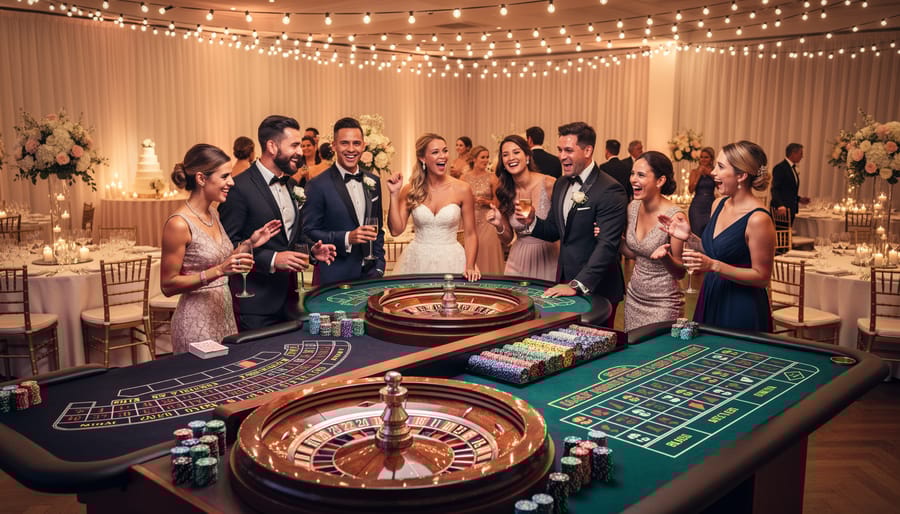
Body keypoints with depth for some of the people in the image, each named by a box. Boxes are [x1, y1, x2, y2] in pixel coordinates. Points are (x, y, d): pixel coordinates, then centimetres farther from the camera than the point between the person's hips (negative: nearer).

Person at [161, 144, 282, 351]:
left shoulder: (212, 215, 8)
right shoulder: (178, 224, -17)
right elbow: (168, 285, -15)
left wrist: (248, 244, 4)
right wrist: (219, 271, -24)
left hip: (224, 314, 8)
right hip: (197, 321, -8)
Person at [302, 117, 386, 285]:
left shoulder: (373, 182, 8)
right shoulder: (318, 185, -9)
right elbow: (309, 232, -10)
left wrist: (379, 267, 6)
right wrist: (347, 238, -21)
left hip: (370, 274, 5)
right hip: (336, 278, -5)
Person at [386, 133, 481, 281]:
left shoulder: (462, 189, -5)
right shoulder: (410, 191, -1)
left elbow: (470, 234, -1)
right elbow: (396, 230, -6)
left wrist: (470, 267, -12)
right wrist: (394, 194, -11)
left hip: (451, 262, -1)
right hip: (417, 261, 1)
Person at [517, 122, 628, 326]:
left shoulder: (610, 190, -16)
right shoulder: (560, 185, 10)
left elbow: (607, 245, -23)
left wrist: (577, 285, -29)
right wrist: (532, 222, -5)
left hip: (596, 289, -7)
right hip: (565, 282, 7)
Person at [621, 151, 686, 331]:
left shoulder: (675, 217, -20)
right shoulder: (633, 208, -1)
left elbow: (681, 272, -12)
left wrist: (666, 256, -31)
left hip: (663, 303, -6)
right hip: (634, 296, 6)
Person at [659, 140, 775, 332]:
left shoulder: (758, 219, -19)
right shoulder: (718, 204, 4)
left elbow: (762, 277, -16)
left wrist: (714, 265, -24)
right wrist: (689, 237, 0)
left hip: (742, 309, -7)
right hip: (711, 299, 7)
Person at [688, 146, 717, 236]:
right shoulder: (694, 171, 4)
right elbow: (691, 190, -6)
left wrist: (711, 174, -10)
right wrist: (699, 174, -8)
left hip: (710, 205, 1)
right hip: (697, 205, -1)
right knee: (696, 233, -1)